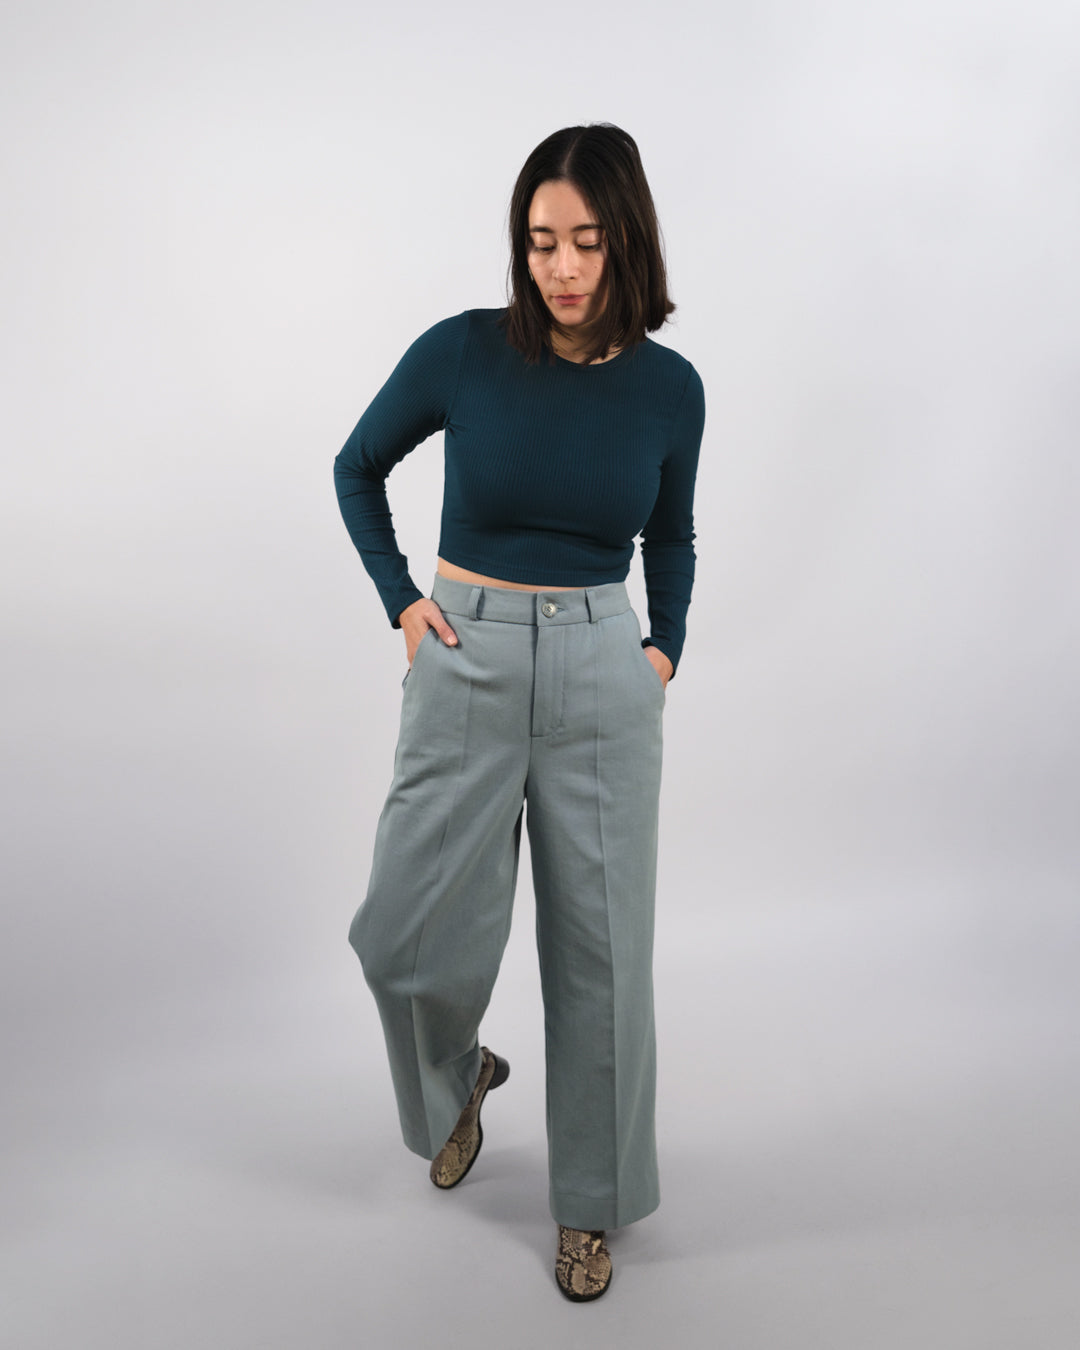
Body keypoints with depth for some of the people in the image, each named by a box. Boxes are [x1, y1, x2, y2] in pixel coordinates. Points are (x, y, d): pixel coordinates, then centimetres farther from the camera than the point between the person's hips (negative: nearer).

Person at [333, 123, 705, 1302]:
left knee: (599, 946, 8)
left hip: (603, 678, 1)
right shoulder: (461, 351, -7)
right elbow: (357, 467, 8)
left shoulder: (669, 387, -2)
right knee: (410, 937, 3)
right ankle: (457, 1079, 41)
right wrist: (399, 601, 0)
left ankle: (591, 1203, 31)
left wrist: (665, 649, 2)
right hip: (466, 669, 0)